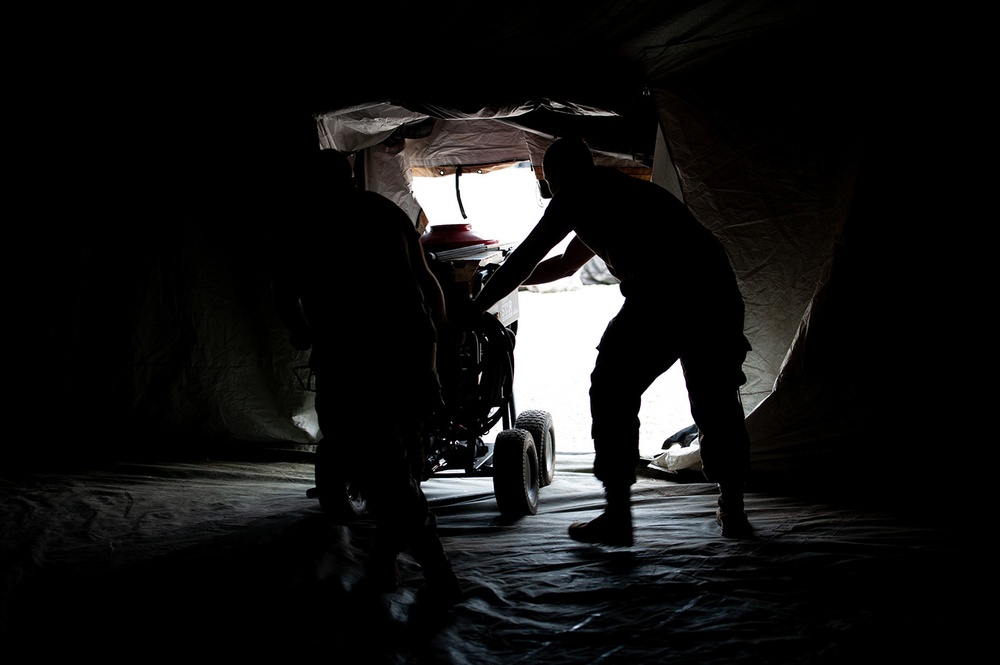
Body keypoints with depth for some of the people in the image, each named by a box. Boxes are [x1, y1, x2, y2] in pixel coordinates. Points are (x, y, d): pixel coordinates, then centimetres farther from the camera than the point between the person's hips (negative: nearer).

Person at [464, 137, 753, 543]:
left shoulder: (577, 197, 10)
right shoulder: (621, 190, 35)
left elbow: (523, 260, 11)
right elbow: (567, 264, 46)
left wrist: (475, 307, 21)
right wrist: (506, 280, 50)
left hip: (661, 293, -8)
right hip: (718, 288, 8)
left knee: (612, 397, 5)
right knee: (717, 401, 17)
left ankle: (617, 517, 5)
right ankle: (732, 510, 21)